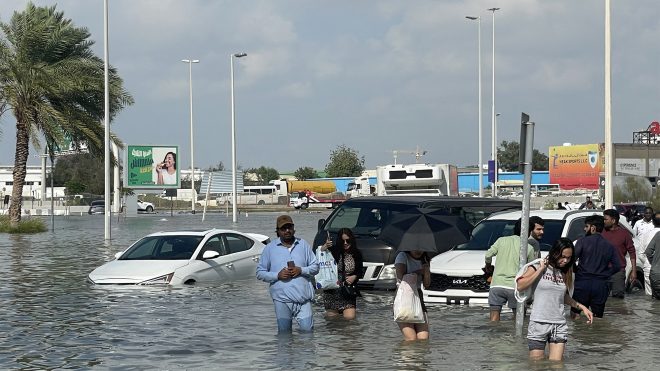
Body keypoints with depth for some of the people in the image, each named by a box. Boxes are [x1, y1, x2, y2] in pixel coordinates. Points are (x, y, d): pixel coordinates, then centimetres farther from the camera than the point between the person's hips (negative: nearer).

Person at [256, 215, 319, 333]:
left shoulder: (303, 244, 11)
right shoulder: (270, 248, 6)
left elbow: (315, 266, 12)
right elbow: (260, 272, 6)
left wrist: (301, 270, -7)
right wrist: (277, 275, -10)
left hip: (303, 297, 1)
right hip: (282, 298, -1)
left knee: (307, 329, -5)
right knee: (284, 332, 3)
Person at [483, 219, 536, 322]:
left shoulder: (501, 240, 6)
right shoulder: (529, 248, 3)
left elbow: (488, 255, 2)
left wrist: (488, 266, 23)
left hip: (497, 284, 1)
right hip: (515, 286, -1)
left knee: (494, 317, 2)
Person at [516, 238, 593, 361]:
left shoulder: (565, 273, 12)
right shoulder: (537, 267, -1)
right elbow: (520, 286, -13)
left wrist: (582, 307, 13)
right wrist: (540, 269, -10)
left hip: (559, 325, 4)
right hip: (539, 323, -4)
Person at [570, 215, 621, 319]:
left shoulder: (583, 241, -4)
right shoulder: (609, 246, 8)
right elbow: (617, 266, 5)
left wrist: (576, 270, 7)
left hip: (583, 283, -3)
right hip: (601, 285, 3)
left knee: (575, 314, 3)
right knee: (597, 317, 8)